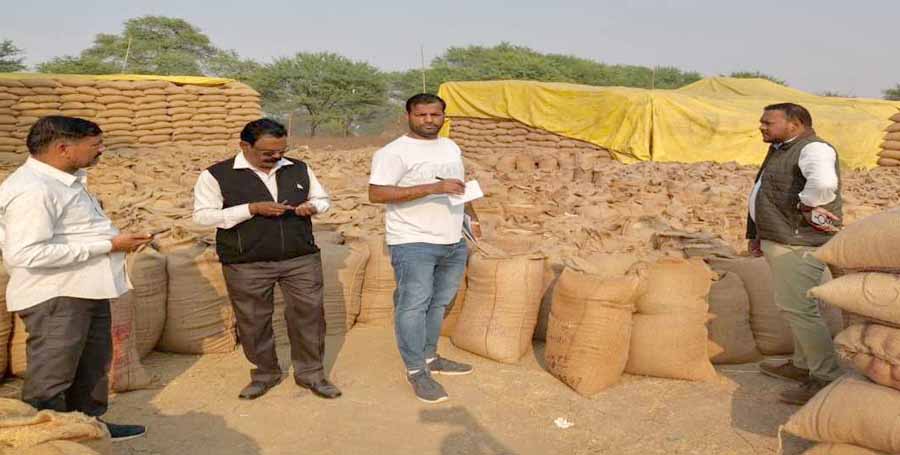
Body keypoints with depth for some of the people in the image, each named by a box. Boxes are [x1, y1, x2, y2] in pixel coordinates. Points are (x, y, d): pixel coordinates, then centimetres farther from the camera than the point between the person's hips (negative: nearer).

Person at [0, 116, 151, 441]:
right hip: (55, 297, -10)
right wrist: (108, 246, -24)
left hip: (86, 290, 10)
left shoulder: (64, 180, 10)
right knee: (49, 378, 3)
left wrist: (115, 239, 4)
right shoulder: (32, 189, -21)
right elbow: (26, 253, -29)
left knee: (93, 364, 22)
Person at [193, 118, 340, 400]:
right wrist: (252, 209, -18)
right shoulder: (217, 175, -5)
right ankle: (265, 374, 29)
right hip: (247, 265, -2)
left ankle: (310, 373, 22)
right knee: (253, 321, 8)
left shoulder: (299, 169, 6)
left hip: (302, 259, 2)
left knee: (309, 314, 5)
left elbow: (323, 199, 18)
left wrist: (312, 206, -8)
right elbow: (202, 216, -10)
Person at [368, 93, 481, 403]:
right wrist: (433, 188, -26)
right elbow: (376, 194, -22)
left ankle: (429, 357, 30)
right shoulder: (394, 152, -11)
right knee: (413, 306, -3)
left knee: (439, 303, 15)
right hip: (413, 243, -7)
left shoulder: (451, 148, 14)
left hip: (453, 241, 8)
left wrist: (472, 217, 17)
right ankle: (416, 371, 9)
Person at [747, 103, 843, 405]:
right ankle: (803, 365, 31)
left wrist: (808, 206, -22)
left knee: (798, 309, -9)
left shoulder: (813, 149, -15)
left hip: (797, 244, -11)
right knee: (795, 306, 18)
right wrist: (757, 234, 23)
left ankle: (827, 378, -1)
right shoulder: (782, 151, 18)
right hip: (779, 241, 11)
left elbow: (823, 181, -38)